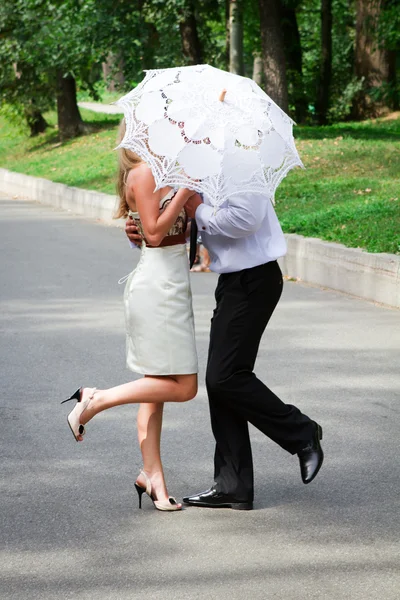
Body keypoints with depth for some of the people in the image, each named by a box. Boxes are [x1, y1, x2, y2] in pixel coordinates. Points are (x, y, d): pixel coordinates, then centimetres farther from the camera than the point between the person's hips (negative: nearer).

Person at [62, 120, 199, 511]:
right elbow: (154, 232, -18)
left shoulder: (160, 172, 16)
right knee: (182, 386, -9)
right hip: (158, 284, -10)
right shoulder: (143, 173, -11)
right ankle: (94, 401, -3)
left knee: (157, 386, 9)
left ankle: (152, 477, 13)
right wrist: (185, 189, -18)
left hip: (170, 284, 10)